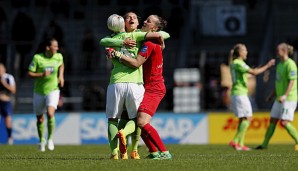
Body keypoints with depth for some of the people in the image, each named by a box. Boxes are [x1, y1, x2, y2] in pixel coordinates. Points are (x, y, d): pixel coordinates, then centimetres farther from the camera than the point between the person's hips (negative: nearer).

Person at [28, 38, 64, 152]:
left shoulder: (58, 57, -3)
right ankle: (41, 140, 34)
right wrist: (42, 75, -25)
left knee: (50, 113, -23)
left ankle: (50, 138, -5)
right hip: (39, 92, 0)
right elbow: (30, 73, -10)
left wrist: (61, 76, 6)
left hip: (53, 90, 0)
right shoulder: (37, 58, -13)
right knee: (40, 118, 9)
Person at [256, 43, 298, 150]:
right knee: (272, 120, 9)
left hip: (289, 98, -9)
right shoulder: (280, 64, 15)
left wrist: (285, 96, -27)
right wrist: (273, 95, 24)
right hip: (279, 98, 9)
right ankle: (265, 144, 14)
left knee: (285, 122, -14)